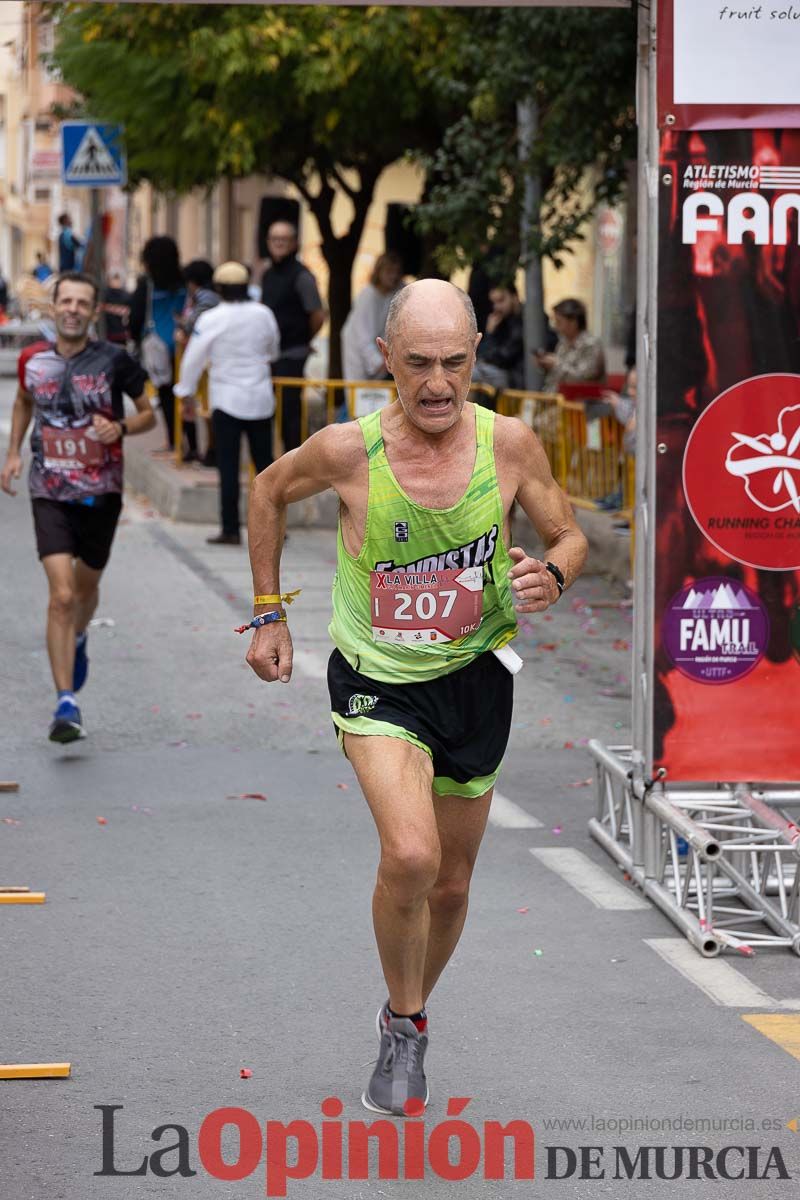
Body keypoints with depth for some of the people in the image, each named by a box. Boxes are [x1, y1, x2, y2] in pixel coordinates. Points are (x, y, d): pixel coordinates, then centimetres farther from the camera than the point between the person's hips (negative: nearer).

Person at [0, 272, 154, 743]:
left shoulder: (114, 360, -9)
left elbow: (149, 414, 1)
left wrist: (120, 427, -19)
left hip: (101, 493, 0)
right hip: (50, 493, 0)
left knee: (86, 587, 19)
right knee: (61, 595, -14)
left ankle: (77, 641, 55)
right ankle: (67, 704, -13)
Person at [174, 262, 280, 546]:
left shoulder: (211, 320, -11)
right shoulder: (263, 314, 0)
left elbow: (194, 360, -5)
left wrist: (185, 392, 7)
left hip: (227, 398, -3)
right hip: (261, 399, 3)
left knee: (228, 466, 0)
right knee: (264, 462, 10)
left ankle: (231, 530, -1)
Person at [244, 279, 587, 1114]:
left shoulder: (508, 444, -13)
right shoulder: (348, 451, -17)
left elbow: (569, 536, 3)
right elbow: (269, 490, 4)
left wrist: (552, 575, -20)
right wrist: (269, 614, 5)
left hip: (475, 679, 3)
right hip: (377, 682, -3)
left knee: (451, 884, 15)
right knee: (411, 856, -25)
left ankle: (409, 1017, 43)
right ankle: (403, 1026, -1)